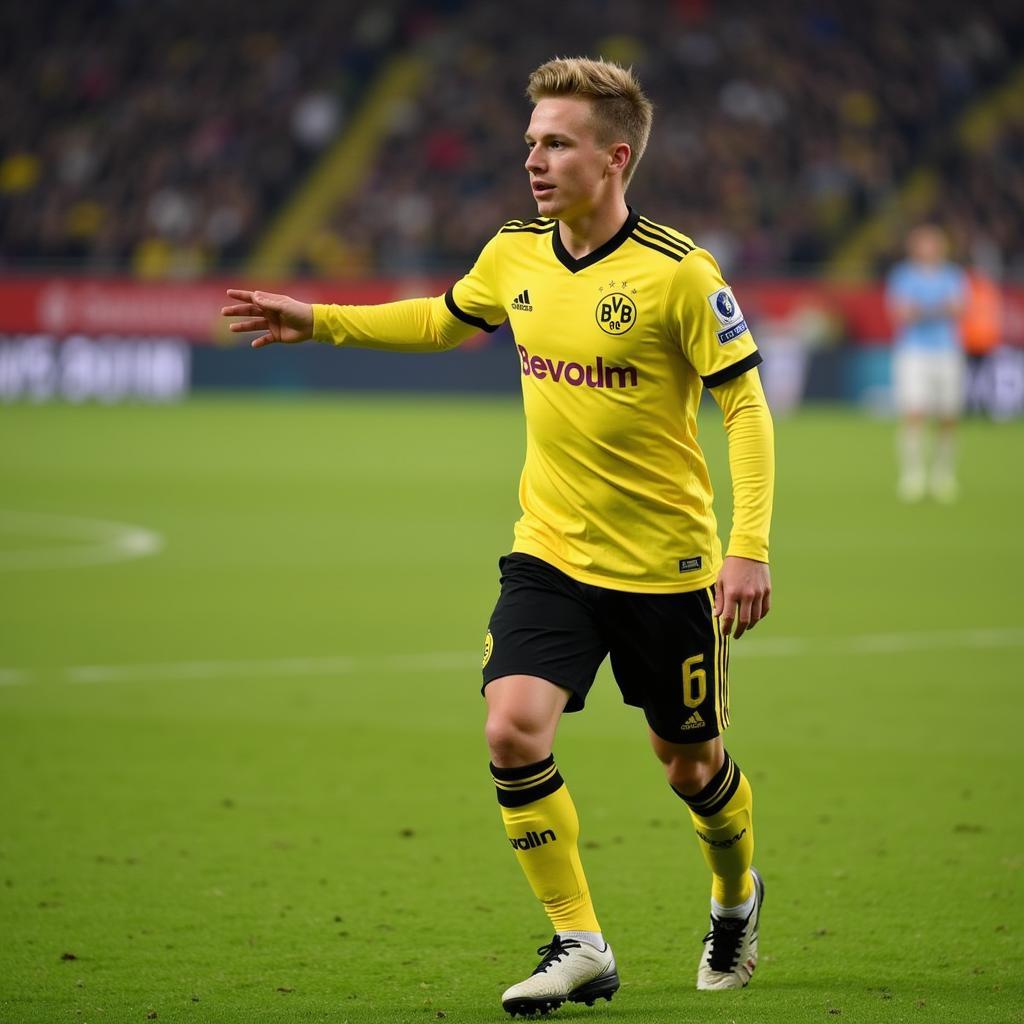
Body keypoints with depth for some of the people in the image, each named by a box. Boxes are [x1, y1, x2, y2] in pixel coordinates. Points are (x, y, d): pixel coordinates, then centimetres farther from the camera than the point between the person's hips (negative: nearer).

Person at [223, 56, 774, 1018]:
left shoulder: (675, 271, -16)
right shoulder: (514, 254, 0)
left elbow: (746, 404, -12)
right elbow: (445, 320, 22)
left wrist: (748, 547, -19)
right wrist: (320, 321, 14)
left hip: (666, 561, -4)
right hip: (551, 551, 4)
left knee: (688, 761, 11)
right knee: (512, 729, -17)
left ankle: (736, 898, 43)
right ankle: (578, 943, -4)